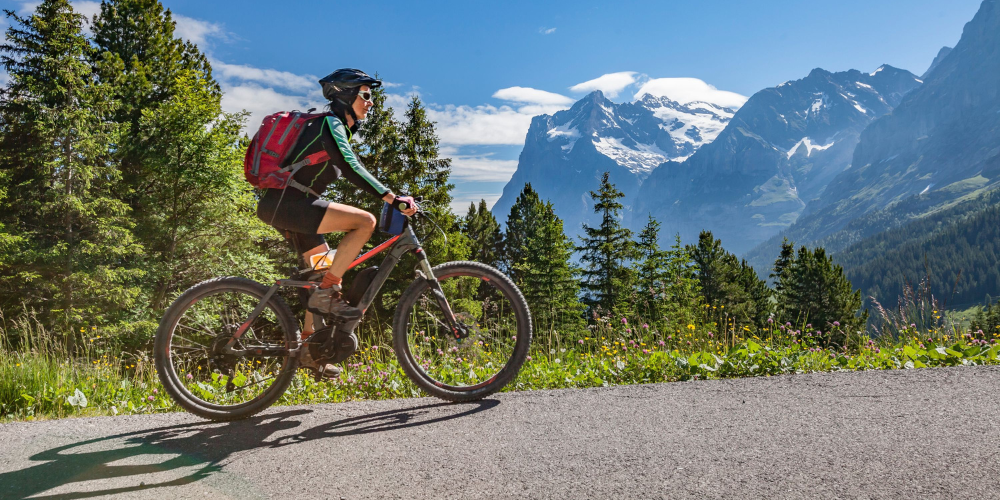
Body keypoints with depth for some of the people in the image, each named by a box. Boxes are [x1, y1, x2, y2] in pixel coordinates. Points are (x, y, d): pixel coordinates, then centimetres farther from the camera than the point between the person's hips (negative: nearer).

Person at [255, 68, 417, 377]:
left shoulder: (341, 130, 21)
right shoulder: (329, 124, -10)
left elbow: (350, 173, 24)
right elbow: (351, 169, -23)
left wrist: (395, 199, 19)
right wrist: (392, 198, -29)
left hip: (290, 206, 10)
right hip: (285, 202, -10)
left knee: (325, 271, 13)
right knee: (365, 221, -21)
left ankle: (308, 349, 19)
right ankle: (326, 294, -15)